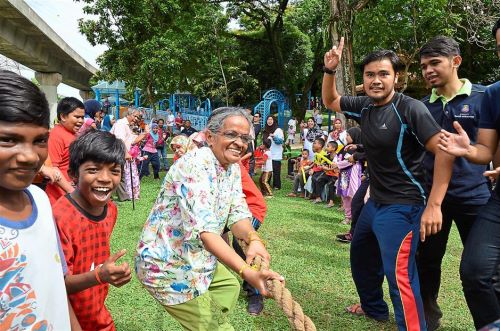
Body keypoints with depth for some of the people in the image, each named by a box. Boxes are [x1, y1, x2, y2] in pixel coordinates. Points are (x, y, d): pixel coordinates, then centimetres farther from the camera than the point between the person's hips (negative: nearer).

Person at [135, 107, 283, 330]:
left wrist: (252, 238, -30)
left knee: (229, 286, 27)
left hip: (197, 258, 9)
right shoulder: (195, 166, -28)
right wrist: (246, 272, -48)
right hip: (167, 263, -9)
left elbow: (237, 213, -7)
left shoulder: (233, 168, 1)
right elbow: (203, 229, -39)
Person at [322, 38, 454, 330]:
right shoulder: (365, 106, 2)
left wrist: (434, 205, -28)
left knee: (399, 275, -15)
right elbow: (331, 101, 19)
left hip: (402, 207, -9)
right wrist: (330, 70, 0)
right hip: (374, 202, 9)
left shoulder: (410, 109, -19)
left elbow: (445, 151, -23)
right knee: (361, 259, 25)